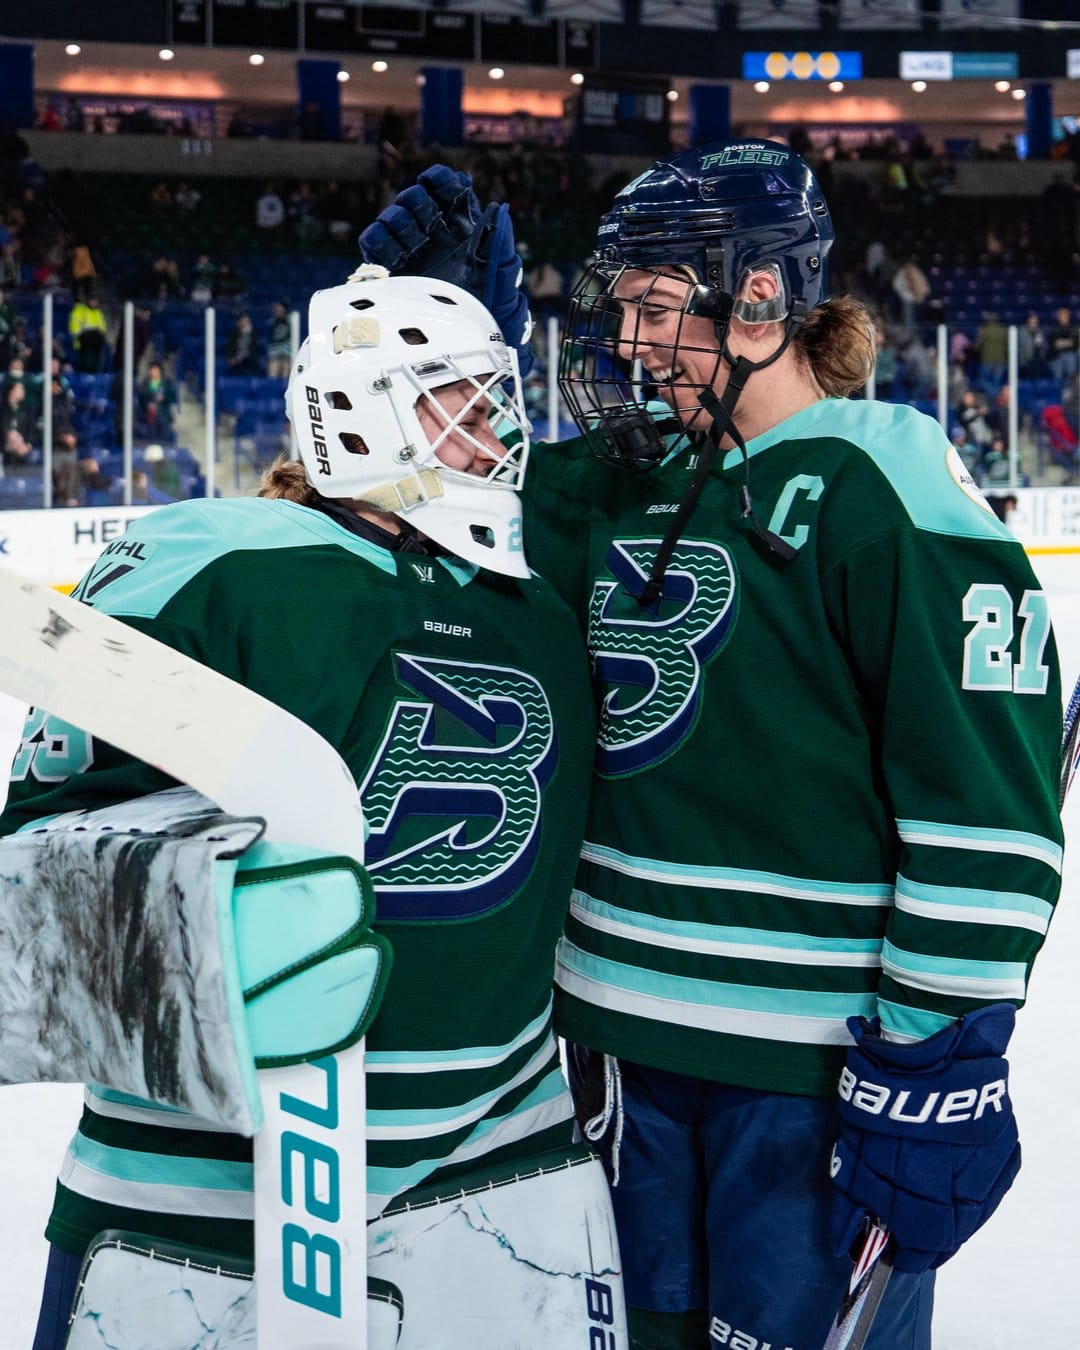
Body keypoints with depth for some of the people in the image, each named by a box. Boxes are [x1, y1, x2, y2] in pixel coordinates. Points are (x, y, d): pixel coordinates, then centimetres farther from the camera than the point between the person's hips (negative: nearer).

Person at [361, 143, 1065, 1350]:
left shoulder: (883, 489, -14)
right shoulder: (628, 476, 9)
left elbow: (986, 801, -18)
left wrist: (939, 1064, -18)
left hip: (817, 1061, -7)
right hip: (626, 1037, 8)